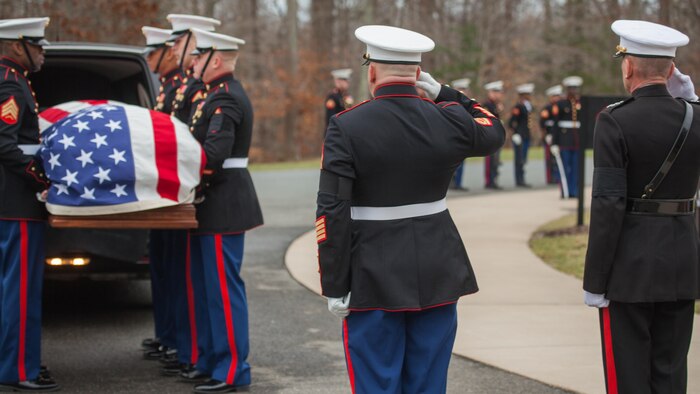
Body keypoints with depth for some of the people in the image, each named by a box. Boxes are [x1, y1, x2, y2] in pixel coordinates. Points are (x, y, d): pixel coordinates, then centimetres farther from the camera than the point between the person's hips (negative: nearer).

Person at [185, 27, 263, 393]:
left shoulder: (225, 98, -17)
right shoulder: (222, 93, 15)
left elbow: (213, 155, -25)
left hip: (223, 204, -10)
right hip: (214, 204, 10)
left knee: (223, 287, -5)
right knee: (205, 285, 16)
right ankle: (209, 360, 25)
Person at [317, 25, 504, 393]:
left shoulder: (346, 127, -11)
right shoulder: (447, 120, -2)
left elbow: (333, 214, -14)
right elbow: (494, 132, 21)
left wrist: (334, 287, -8)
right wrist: (444, 94, 15)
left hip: (374, 280, -3)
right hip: (437, 277, 3)